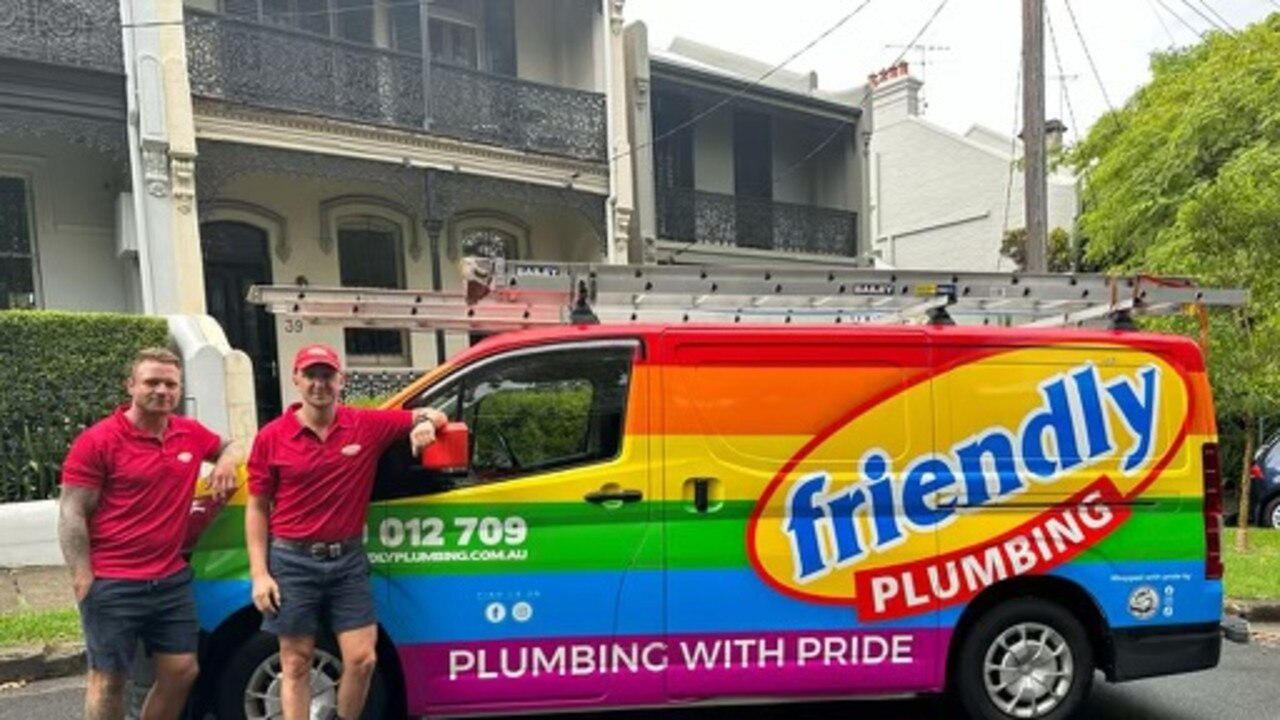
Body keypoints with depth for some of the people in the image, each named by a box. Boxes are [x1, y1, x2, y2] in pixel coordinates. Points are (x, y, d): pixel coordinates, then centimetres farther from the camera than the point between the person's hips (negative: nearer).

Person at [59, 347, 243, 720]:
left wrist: (227, 461, 0)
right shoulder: (98, 441, -10)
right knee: (108, 679, 7)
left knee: (182, 671, 10)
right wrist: (83, 581, -14)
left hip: (173, 579, 5)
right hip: (113, 585, -5)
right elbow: (71, 514, -9)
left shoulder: (191, 434, 5)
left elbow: (230, 447, 25)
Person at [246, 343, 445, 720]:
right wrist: (259, 573, -4)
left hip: (348, 560, 1)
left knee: (362, 658, 4)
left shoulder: (369, 426, -4)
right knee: (296, 665, 10)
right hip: (293, 561, -1)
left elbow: (432, 416, 7)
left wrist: (426, 422, -18)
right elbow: (257, 508, 1)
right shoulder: (272, 437, -5)